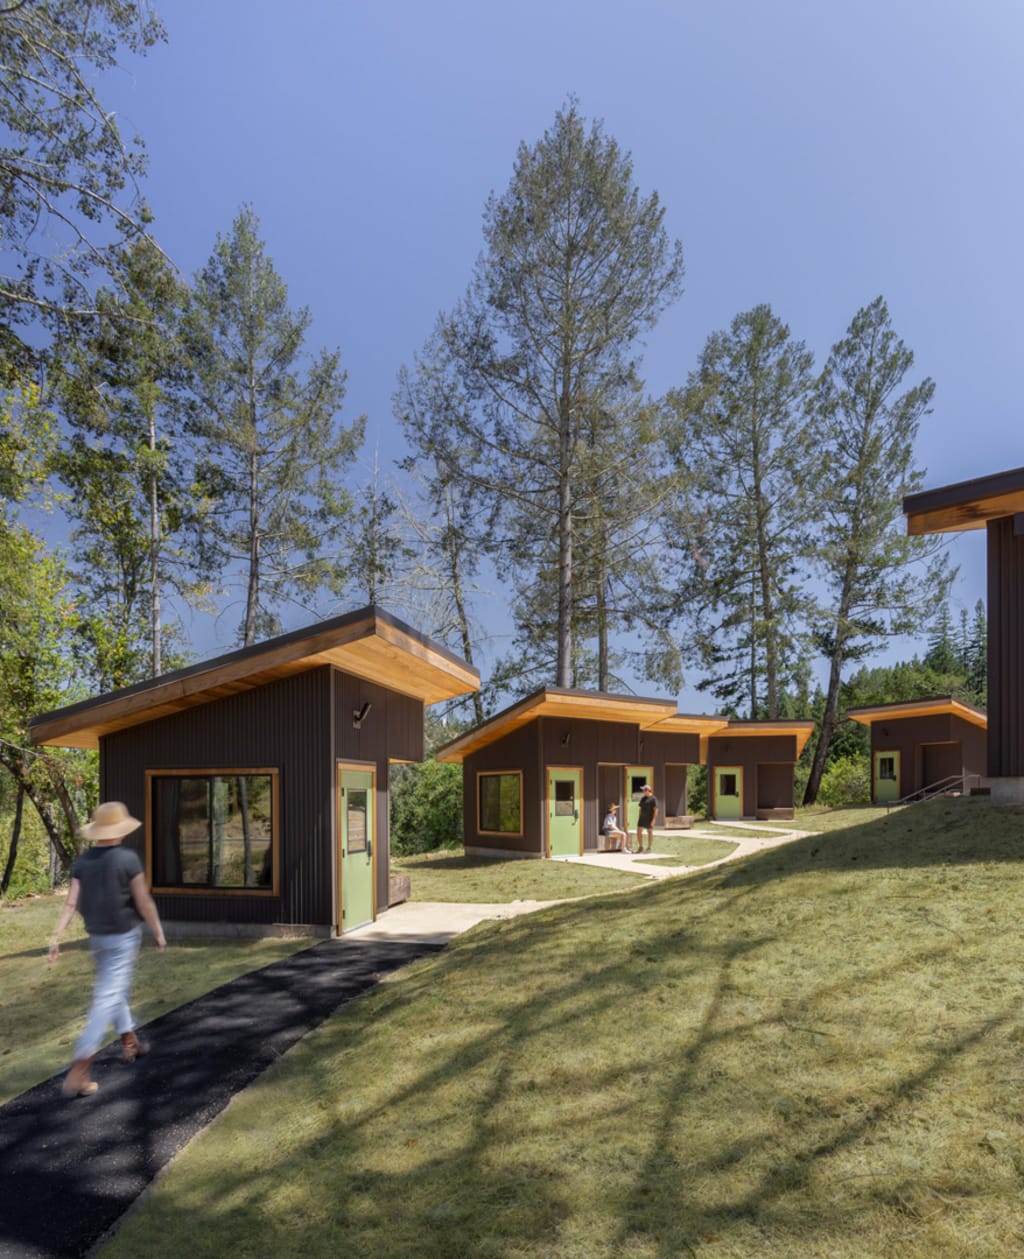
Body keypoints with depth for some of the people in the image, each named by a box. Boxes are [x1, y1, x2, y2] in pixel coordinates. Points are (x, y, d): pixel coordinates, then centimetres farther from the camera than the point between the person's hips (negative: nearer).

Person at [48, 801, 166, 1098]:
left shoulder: (82, 861, -2)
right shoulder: (128, 859, -17)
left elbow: (71, 902, -7)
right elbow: (144, 902, -13)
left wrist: (56, 936, -5)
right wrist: (159, 932, -2)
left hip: (97, 936, 6)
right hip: (124, 936, -6)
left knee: (114, 988, 23)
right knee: (108, 998, -4)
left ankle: (130, 1042, 36)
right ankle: (79, 1070, -8)